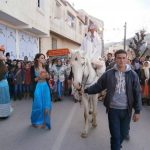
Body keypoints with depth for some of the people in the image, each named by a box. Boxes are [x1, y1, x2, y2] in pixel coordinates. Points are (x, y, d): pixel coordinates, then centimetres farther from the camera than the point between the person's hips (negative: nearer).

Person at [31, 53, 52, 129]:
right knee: (38, 105, 2)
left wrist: (47, 76, -9)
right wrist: (39, 77, -21)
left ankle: (44, 122, 19)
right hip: (38, 87, -4)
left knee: (46, 105, 4)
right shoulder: (34, 68, -5)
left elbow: (48, 77, 12)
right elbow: (33, 79, -7)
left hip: (45, 87, 5)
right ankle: (37, 122, 23)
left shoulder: (45, 67, 9)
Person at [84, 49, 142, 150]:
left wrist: (137, 111, -3)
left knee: (124, 133, 20)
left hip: (126, 110, 2)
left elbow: (137, 93, -3)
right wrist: (85, 90, -8)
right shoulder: (109, 74, -6)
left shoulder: (133, 75, -6)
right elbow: (98, 86, 0)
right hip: (113, 109, -2)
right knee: (115, 135, 5)